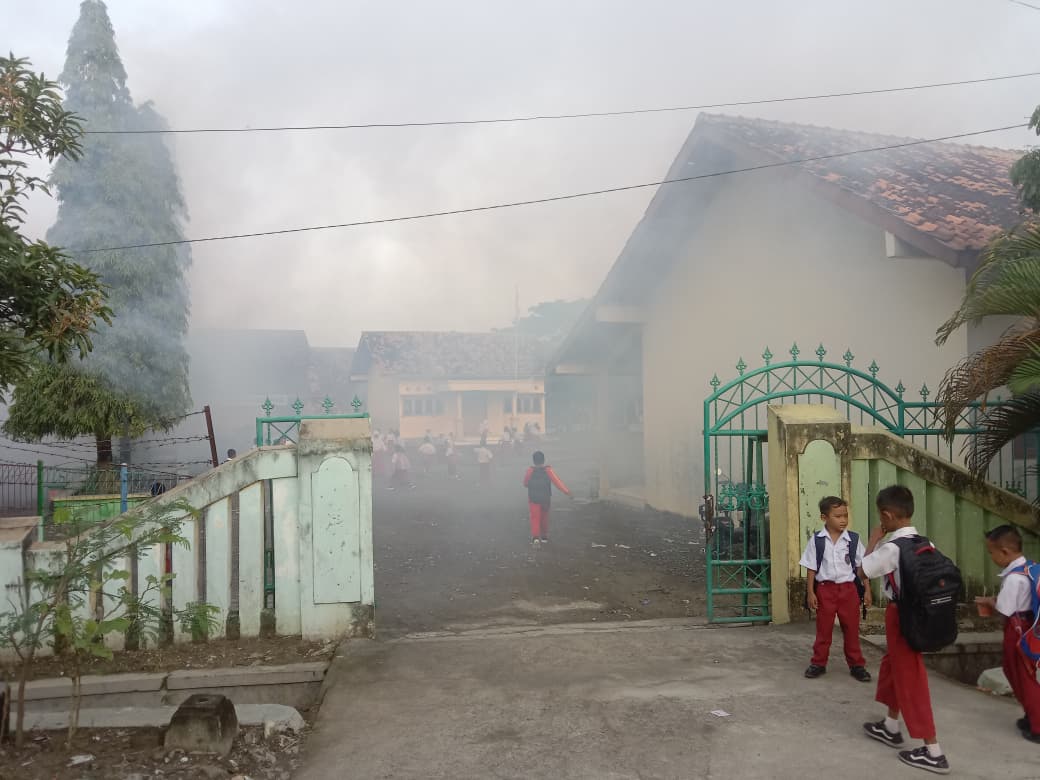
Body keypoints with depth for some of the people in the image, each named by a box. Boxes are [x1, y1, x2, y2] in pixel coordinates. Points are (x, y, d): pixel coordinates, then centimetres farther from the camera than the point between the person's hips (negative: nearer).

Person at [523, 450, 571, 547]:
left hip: (533, 499, -1)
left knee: (535, 518, -3)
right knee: (544, 518, 19)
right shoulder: (548, 470, -11)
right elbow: (557, 481, -18)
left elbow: (525, 484, 2)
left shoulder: (530, 471, -10)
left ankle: (535, 538, -21)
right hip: (546, 498, 1)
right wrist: (566, 491, -20)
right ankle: (544, 537, 30)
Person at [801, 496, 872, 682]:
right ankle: (818, 663, 23)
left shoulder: (853, 539, -2)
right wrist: (810, 592, -4)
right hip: (825, 589, -1)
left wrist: (867, 589, 2)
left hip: (848, 588, 1)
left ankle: (856, 664, 22)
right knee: (823, 629, 10)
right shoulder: (816, 540, -5)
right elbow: (811, 568, -1)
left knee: (852, 629, 9)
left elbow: (861, 567, 4)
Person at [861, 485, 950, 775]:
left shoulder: (891, 547, -23)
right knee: (893, 668, 24)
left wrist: (873, 541, -3)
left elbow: (863, 570, -10)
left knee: (911, 680, 0)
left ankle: (933, 752, 6)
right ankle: (890, 728, 41)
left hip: (901, 616, -9)